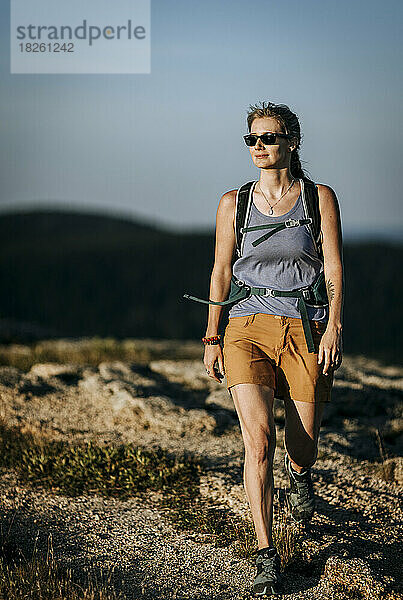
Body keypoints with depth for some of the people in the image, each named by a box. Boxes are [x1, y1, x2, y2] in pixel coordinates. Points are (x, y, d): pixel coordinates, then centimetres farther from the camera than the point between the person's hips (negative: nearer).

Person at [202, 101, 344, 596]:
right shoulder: (233, 203, 7)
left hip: (307, 330, 0)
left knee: (303, 445, 7)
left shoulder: (320, 198, 3)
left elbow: (334, 270, 0)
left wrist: (334, 326, -12)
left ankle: (299, 474, 47)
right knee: (258, 440, -17)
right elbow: (220, 272, 11)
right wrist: (211, 338, 6)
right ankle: (266, 556, -10)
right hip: (248, 331, 0)